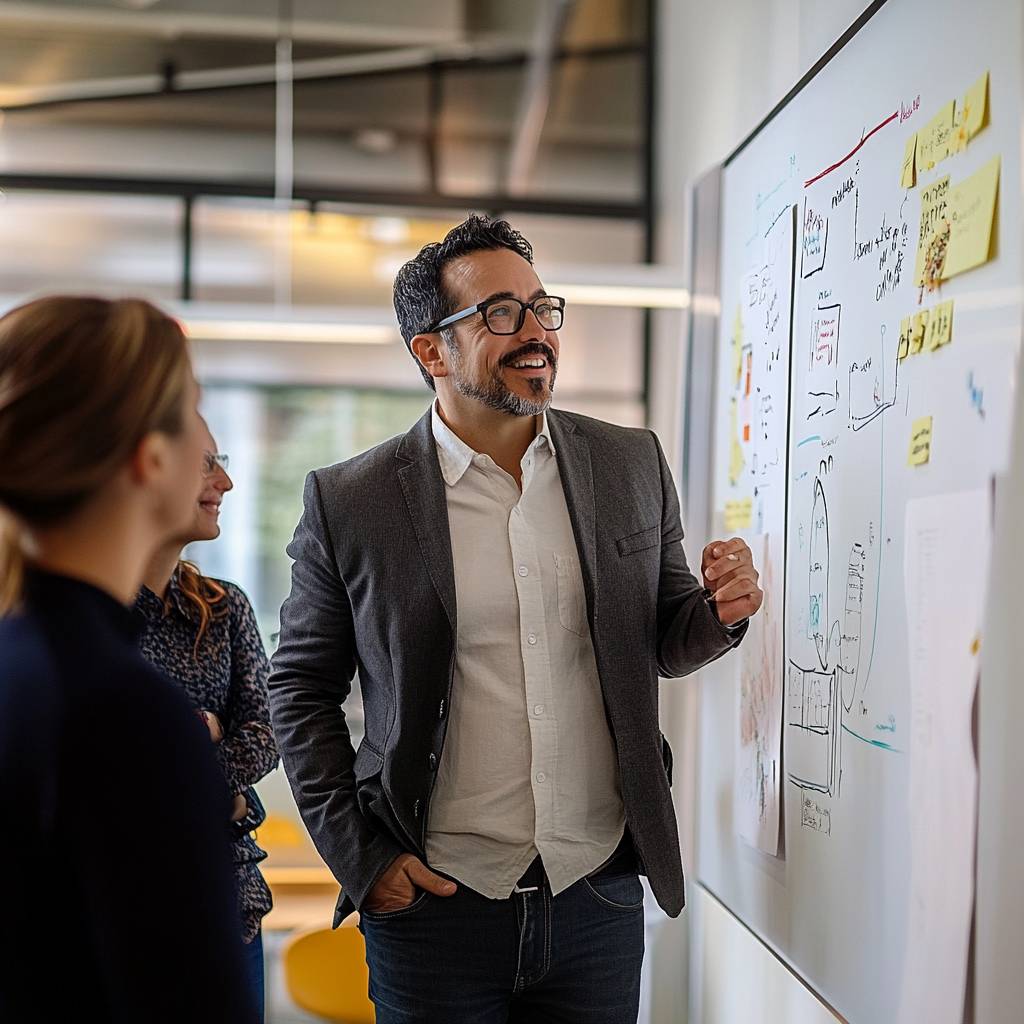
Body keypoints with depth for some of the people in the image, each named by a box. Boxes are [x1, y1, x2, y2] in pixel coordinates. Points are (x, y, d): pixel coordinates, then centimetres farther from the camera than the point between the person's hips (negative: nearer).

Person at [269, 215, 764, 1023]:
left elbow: (658, 644, 11)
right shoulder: (349, 502, -7)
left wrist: (718, 611, -11)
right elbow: (300, 689, 3)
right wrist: (358, 855, -4)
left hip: (602, 896, 3)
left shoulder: (633, 465, 1)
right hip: (436, 903, -2)